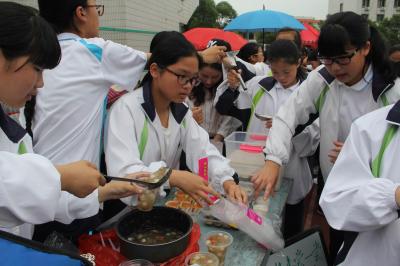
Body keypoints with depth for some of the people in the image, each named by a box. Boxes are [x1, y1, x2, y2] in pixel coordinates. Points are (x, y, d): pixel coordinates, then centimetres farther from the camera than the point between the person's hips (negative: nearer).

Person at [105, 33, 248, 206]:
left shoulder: (181, 110, 3)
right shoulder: (127, 108, -16)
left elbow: (203, 151, -5)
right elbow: (122, 172, -25)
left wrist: (227, 180, -22)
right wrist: (176, 177, -35)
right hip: (127, 207, -4)